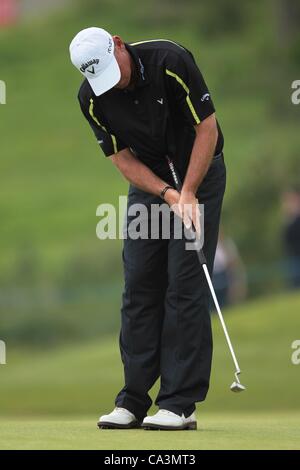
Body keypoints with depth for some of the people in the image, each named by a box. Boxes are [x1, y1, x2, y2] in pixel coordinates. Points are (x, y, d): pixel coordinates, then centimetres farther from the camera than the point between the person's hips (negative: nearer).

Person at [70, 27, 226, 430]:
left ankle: (180, 404, -11)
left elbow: (207, 128, -19)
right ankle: (133, 401, 5)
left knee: (186, 284, -11)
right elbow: (122, 157, -6)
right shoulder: (92, 98, -12)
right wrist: (167, 195, -20)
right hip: (148, 181, 4)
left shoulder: (170, 61, -25)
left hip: (200, 172, -4)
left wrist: (188, 194, -21)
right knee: (139, 286, 0)